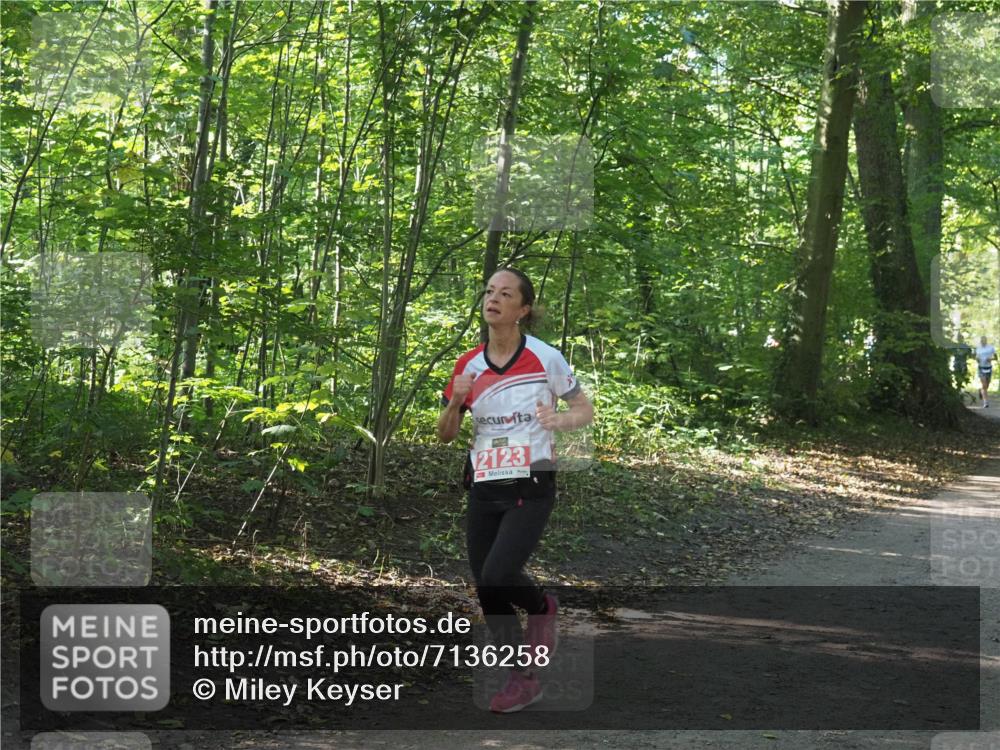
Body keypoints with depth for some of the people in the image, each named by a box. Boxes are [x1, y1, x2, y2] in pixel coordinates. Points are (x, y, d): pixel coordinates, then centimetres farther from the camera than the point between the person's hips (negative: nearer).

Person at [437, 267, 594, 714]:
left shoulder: (545, 358, -6)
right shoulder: (468, 365, 5)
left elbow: (585, 411, 4)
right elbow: (445, 435, 10)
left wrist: (559, 420, -18)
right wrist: (455, 402, -10)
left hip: (530, 487, -4)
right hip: (483, 489, 5)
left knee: (496, 579, -20)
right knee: (487, 591, 4)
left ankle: (541, 607, 14)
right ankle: (524, 678, 22)